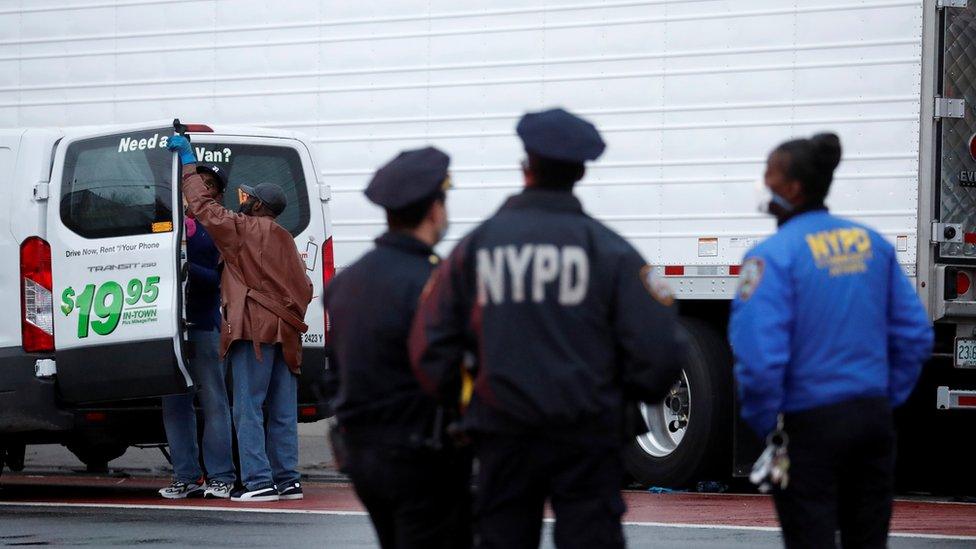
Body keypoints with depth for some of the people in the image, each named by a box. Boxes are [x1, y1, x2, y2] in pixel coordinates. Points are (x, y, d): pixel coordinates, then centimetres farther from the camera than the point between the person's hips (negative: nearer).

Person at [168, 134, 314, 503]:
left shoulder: (242, 229, -3)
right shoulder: (285, 240, 20)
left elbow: (204, 206, -3)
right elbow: (304, 289, 20)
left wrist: (188, 161, 5)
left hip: (254, 329, -8)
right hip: (286, 333, 8)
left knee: (249, 408, -6)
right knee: (282, 412, 9)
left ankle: (258, 481, -11)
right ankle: (287, 481, 10)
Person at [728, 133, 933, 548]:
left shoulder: (774, 256, -14)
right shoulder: (873, 244, 5)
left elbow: (758, 358, -21)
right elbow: (915, 335, 7)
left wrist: (763, 424, -7)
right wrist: (888, 399, 15)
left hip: (809, 424, -6)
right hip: (873, 419, 6)